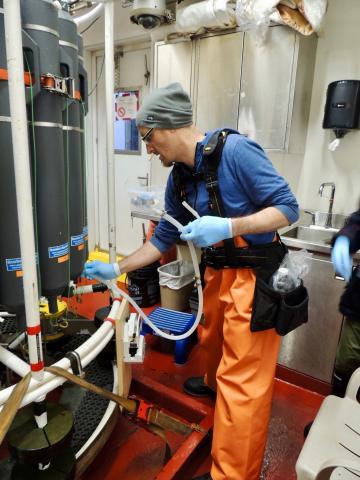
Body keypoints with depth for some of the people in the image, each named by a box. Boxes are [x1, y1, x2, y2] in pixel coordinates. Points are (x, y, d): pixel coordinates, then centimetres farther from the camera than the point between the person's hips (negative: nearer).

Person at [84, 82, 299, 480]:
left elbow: (288, 207, -19)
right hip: (218, 273, 8)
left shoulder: (233, 150, -20)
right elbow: (164, 238, 11)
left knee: (242, 379, 0)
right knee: (213, 341, 29)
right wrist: (117, 269, 11)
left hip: (255, 277, -7)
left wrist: (227, 227, -31)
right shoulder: (179, 178, 4)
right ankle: (214, 384, 61)